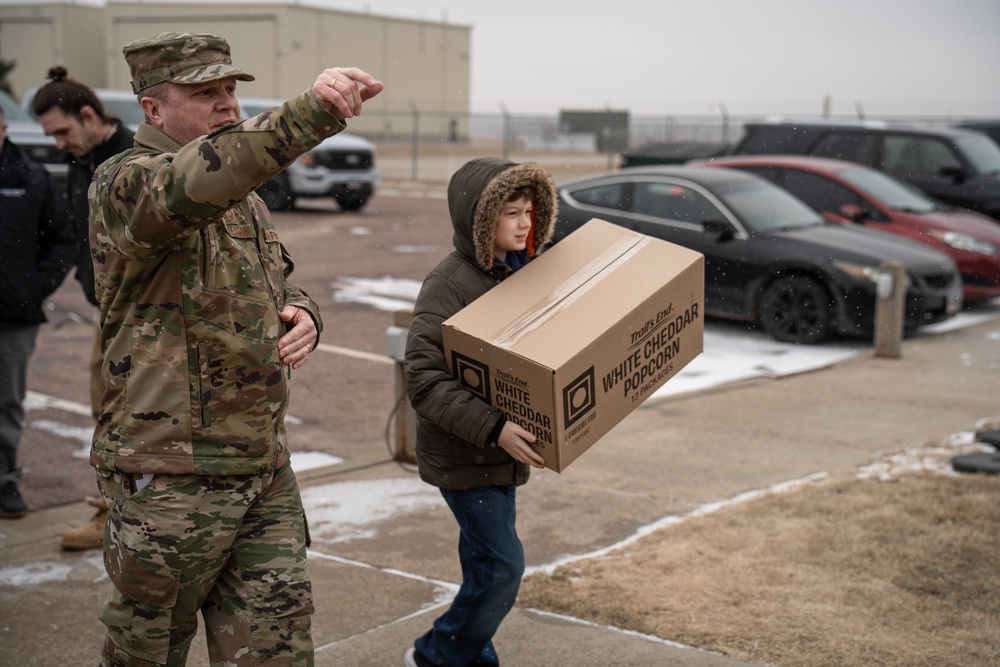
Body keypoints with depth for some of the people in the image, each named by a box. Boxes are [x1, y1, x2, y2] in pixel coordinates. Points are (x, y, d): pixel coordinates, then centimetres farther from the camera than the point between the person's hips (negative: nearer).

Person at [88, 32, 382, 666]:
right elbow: (192, 185, -38)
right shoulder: (125, 182, -14)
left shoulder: (244, 196, 13)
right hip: (171, 476, -7)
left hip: (266, 469, 7)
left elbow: (278, 282, 26)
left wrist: (301, 313, 0)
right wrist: (312, 112, -52)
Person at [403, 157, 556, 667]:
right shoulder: (448, 285, -19)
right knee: (502, 567, -6)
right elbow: (423, 380, -25)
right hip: (462, 457, -7)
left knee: (484, 565, 16)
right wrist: (493, 429, -31)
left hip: (502, 453, 7)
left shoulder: (519, 272, 5)